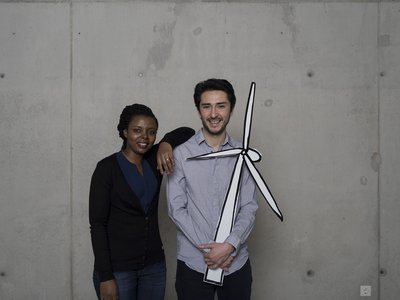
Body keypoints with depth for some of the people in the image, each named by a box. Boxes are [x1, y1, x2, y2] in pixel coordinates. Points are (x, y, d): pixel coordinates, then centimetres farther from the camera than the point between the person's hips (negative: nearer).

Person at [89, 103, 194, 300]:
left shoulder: (154, 160, 4)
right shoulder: (107, 167, -9)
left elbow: (188, 132, 10)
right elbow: (97, 224, -11)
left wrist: (166, 144, -10)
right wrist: (105, 276, -15)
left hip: (154, 265, 5)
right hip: (117, 268, -4)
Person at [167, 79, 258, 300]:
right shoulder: (181, 154, -4)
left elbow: (249, 208, 0)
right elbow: (176, 209, -6)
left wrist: (229, 246, -14)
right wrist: (208, 249, -11)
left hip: (236, 262, 2)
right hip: (193, 263, -1)